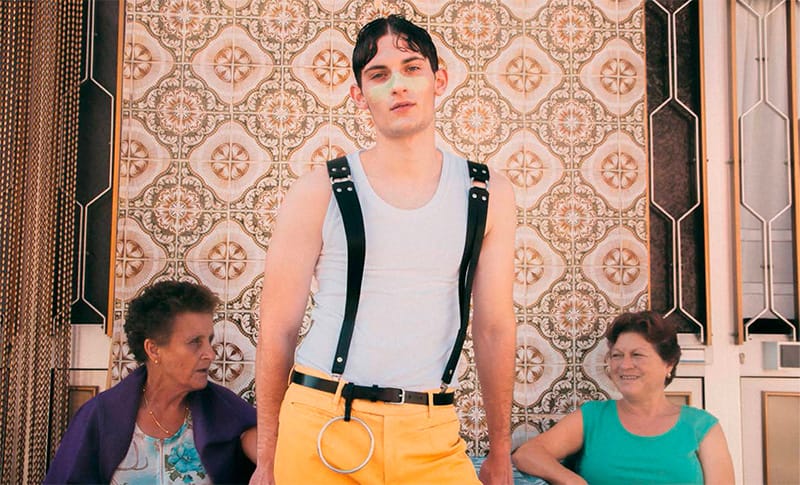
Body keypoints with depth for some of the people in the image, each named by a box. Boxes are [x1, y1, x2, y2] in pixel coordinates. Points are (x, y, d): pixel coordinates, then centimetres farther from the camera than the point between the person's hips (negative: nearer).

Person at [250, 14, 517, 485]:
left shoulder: (488, 194, 3)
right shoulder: (318, 192, -2)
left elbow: (495, 328, 5)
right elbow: (278, 328, 0)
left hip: (433, 434, 2)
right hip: (321, 427, -1)